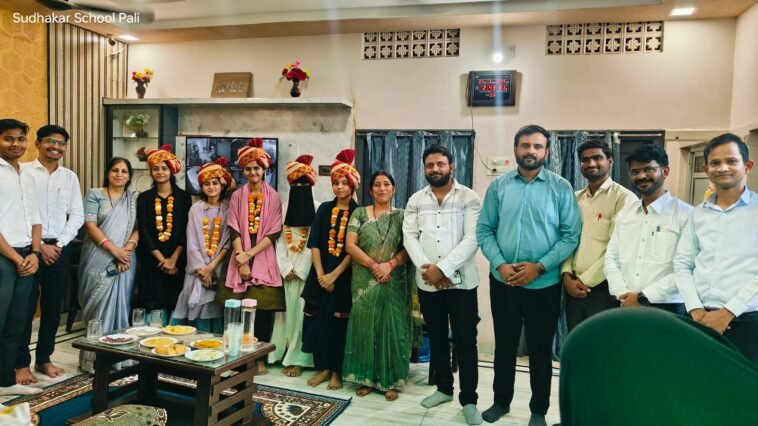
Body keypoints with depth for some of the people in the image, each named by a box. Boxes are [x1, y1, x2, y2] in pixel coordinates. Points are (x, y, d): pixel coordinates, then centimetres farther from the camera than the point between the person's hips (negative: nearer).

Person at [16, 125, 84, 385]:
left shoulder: (70, 177, 10)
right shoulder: (23, 171, -2)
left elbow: (76, 216, 8)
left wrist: (59, 244, -4)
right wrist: (39, 245, -11)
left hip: (60, 249, 4)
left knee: (53, 308, 10)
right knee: (25, 308, 1)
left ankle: (44, 359, 23)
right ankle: (21, 363, 13)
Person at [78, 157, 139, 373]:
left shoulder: (135, 199, 12)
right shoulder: (95, 195, 3)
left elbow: (138, 228, 7)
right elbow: (90, 225, -7)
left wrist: (128, 247, -12)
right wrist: (114, 249, -16)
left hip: (125, 260, 3)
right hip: (99, 259, -2)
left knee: (119, 304, 3)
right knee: (99, 304, -3)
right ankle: (94, 358, 5)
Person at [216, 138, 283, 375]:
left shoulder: (273, 197, 2)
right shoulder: (237, 196, 6)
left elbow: (274, 232, -4)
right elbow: (234, 230, 0)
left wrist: (250, 254, -12)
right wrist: (241, 259, -10)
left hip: (264, 260, -1)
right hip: (241, 258, 1)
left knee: (263, 308, -1)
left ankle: (260, 357, 10)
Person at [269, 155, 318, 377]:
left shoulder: (318, 209, -3)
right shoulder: (284, 207, 9)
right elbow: (279, 240, 4)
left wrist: (298, 269, -9)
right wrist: (286, 267, -6)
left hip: (307, 270, -3)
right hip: (287, 269, 3)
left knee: (301, 311, -3)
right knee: (286, 308, 5)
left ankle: (297, 358, 3)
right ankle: (284, 353, 15)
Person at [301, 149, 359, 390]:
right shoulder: (324, 209, 7)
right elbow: (314, 243, 1)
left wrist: (334, 275, -13)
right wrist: (321, 274, -9)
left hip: (344, 275, -3)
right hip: (321, 273, 3)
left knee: (338, 322, 2)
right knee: (318, 320, 4)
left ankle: (336, 371, 14)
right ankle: (322, 367, 18)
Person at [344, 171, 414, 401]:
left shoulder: (401, 216, 6)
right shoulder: (359, 213, 5)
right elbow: (350, 245, -4)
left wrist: (390, 265, -16)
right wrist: (374, 265, -13)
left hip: (394, 282, 0)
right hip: (365, 281, 0)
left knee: (392, 327, 1)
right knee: (365, 326, 4)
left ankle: (391, 381, 12)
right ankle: (365, 378, 16)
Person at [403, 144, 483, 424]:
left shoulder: (469, 198, -3)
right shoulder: (416, 201, 7)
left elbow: (472, 239, -12)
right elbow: (409, 237, 0)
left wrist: (443, 268, -18)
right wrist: (427, 269, -14)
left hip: (461, 281, -3)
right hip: (427, 282, 3)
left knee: (465, 342, 2)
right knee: (436, 338, 15)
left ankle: (469, 400, 16)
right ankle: (444, 388, 32)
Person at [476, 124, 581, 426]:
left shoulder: (561, 188, -4)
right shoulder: (498, 186, 1)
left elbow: (571, 235, -7)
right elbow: (484, 230, 0)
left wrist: (539, 267, -16)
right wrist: (500, 264, -13)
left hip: (544, 283, -1)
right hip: (503, 281, 2)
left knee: (540, 350, 12)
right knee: (504, 345, 16)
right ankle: (501, 401, 35)